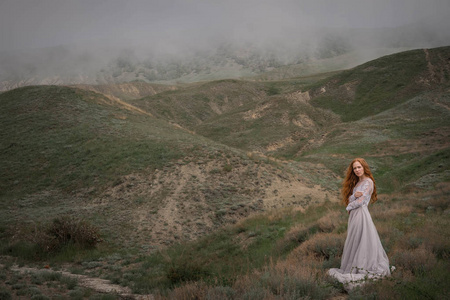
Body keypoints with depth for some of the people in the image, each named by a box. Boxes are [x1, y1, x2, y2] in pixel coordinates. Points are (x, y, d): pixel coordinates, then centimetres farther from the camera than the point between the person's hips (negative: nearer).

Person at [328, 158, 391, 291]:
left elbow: (361, 201, -12)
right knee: (354, 242, 8)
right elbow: (350, 199, 10)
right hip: (354, 215, 8)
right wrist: (354, 195, -13)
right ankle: (354, 268, 13)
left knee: (361, 241, -5)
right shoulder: (356, 183, 19)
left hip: (361, 214, -8)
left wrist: (348, 207, 1)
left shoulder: (368, 182, -6)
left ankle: (361, 269, 0)